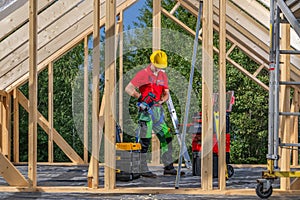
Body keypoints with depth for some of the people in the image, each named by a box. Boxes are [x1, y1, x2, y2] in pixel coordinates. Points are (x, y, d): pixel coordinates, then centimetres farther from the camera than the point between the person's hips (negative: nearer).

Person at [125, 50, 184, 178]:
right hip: (146, 110, -7)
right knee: (144, 140, -8)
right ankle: (143, 169, -3)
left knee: (166, 138, 7)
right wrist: (140, 96, -22)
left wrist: (161, 101, -8)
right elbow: (128, 88, -10)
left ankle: (168, 167, 14)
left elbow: (166, 94, 14)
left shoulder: (163, 76, 15)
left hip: (158, 110, 7)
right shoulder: (143, 74, -6)